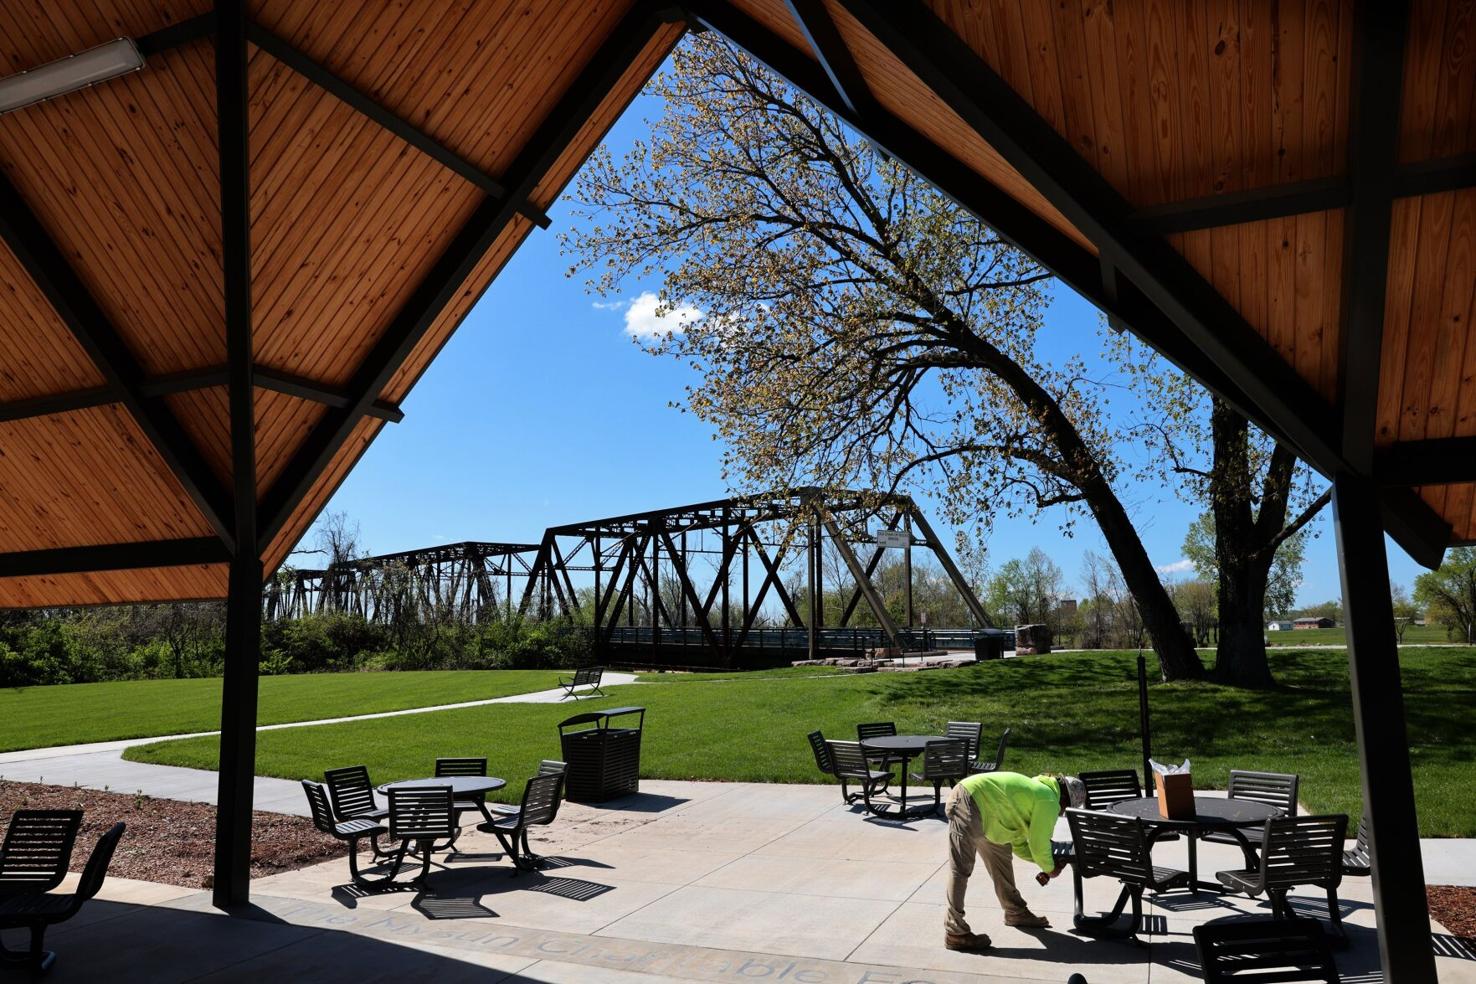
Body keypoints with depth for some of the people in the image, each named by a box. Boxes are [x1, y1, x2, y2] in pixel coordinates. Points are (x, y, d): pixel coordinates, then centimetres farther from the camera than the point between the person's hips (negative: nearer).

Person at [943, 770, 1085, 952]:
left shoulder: (1037, 789, 22)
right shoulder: (1049, 802, -7)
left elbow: (1018, 843, 26)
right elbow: (1039, 844, -3)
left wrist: (1046, 862, 21)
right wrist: (1050, 869, 15)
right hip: (968, 805, -11)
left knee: (1002, 857, 21)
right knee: (961, 869, -8)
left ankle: (1015, 912, 35)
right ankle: (954, 933, -5)